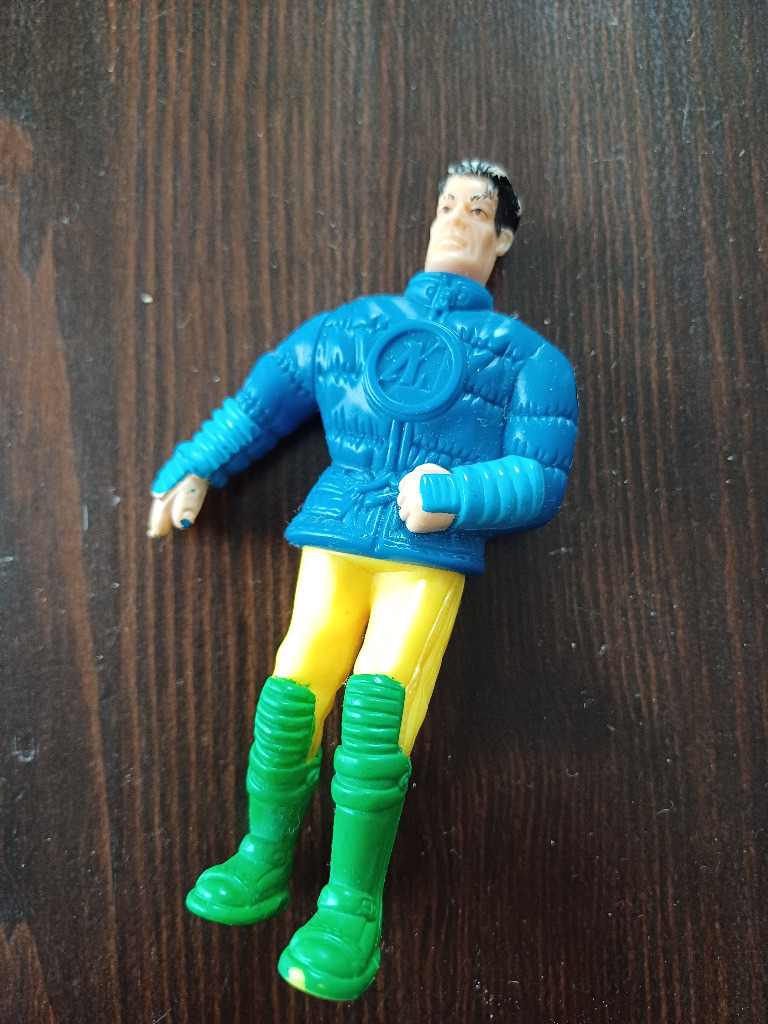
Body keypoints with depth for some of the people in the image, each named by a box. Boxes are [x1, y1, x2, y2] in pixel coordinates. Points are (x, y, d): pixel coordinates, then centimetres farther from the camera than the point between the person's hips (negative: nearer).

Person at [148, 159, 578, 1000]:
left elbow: (540, 480, 2)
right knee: (294, 690, -14)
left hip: (431, 562, -2)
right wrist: (192, 470, 16)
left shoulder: (525, 356, 13)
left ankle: (352, 906, -6)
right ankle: (263, 865, 5)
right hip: (333, 546, 3)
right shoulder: (350, 327, 21)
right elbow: (258, 403, 24)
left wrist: (452, 497, -13)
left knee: (379, 699, -21)